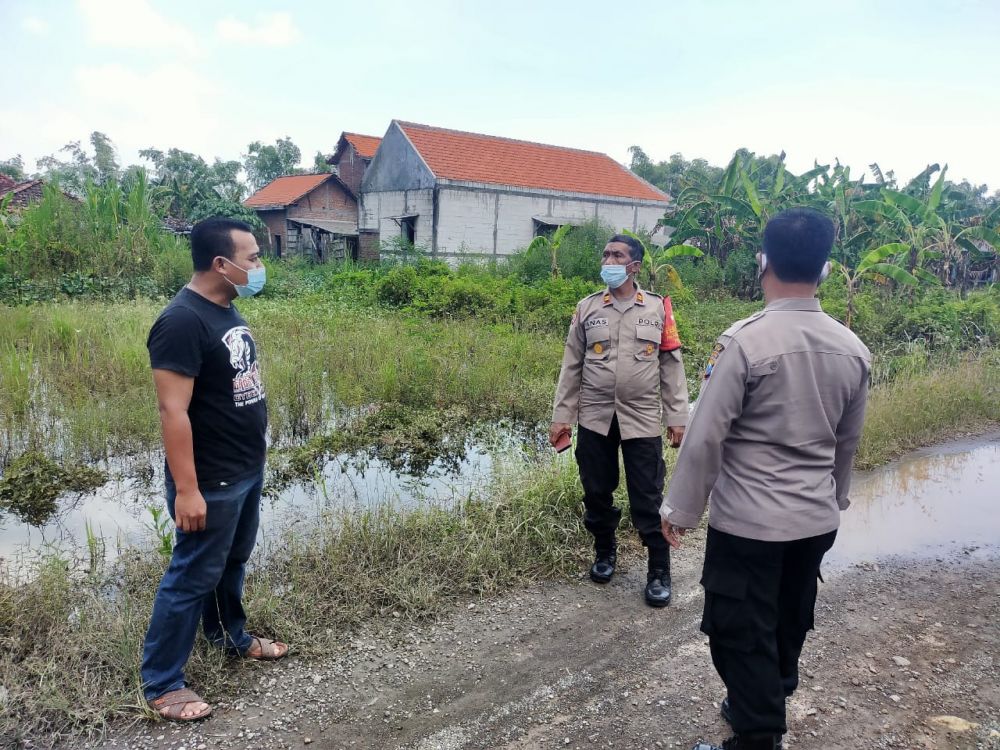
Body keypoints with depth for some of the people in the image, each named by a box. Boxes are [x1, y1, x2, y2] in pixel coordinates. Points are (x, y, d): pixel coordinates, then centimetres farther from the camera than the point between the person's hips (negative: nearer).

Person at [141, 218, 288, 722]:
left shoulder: (226, 310, 6)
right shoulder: (183, 321, -23)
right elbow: (172, 410, -25)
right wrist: (186, 489, -26)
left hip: (247, 470, 9)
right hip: (212, 481, -9)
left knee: (233, 562, 24)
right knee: (193, 577, 3)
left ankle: (230, 636, 45)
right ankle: (161, 683, 19)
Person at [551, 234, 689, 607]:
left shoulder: (658, 308, 1)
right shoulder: (587, 308, 4)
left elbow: (671, 365, 2)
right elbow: (572, 366, 5)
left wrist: (677, 417, -1)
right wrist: (562, 415, 2)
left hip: (642, 419, -2)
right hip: (595, 419, 2)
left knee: (648, 500, 2)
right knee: (597, 492, 13)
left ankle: (659, 571, 17)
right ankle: (605, 551, 36)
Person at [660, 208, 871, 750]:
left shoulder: (743, 342, -20)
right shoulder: (852, 349, -1)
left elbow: (704, 438, -18)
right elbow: (847, 442, 11)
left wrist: (679, 510, -5)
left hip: (748, 521, -7)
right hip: (817, 520, 7)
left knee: (742, 635, 8)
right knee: (789, 624, 24)